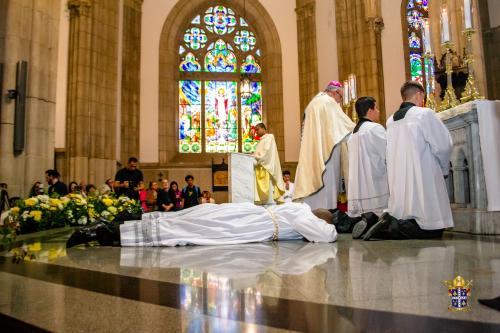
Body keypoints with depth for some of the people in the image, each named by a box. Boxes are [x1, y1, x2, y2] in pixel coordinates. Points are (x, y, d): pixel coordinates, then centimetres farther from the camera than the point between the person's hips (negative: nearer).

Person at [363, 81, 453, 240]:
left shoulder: (390, 120, 12)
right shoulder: (425, 114, -5)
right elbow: (443, 145, -8)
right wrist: (444, 169, 11)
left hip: (397, 182, 6)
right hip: (423, 183, -6)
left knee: (402, 222, 16)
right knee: (434, 230, 1)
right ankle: (393, 228, -17)